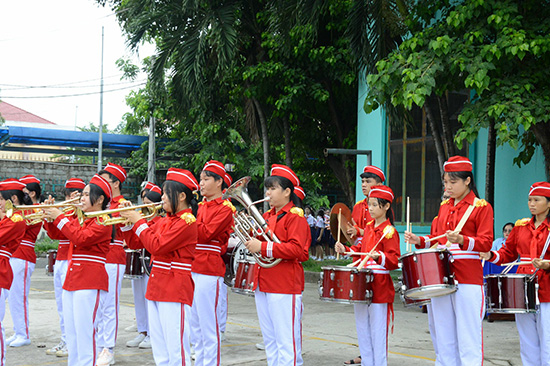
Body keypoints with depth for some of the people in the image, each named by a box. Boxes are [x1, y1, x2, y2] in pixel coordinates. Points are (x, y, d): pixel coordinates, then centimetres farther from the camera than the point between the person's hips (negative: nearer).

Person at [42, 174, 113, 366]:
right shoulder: (80, 219, 17)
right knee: (71, 333, 13)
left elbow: (81, 238, -22)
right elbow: (57, 234, 24)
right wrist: (51, 216, 7)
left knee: (85, 333, -10)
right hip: (71, 280, 9)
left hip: (89, 282, -9)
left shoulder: (102, 222, -9)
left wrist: (59, 218, -15)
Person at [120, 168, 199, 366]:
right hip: (156, 288, 9)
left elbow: (157, 246, -19)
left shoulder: (187, 221, -12)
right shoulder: (165, 220, 15)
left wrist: (139, 222, -9)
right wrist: (129, 221, 6)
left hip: (175, 290, -9)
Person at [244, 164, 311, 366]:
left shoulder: (295, 216, -8)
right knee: (270, 340, 13)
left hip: (285, 288, -8)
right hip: (263, 286, 9)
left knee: (286, 341, -6)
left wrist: (263, 247, -20)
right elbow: (259, 239, 26)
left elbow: (296, 249, -19)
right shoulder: (267, 216, 16)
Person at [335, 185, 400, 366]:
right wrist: (345, 249, 12)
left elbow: (394, 260, -16)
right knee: (362, 329, 13)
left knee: (378, 331, -3)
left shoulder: (389, 232, -11)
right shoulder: (368, 227, 13)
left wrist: (379, 257, -33)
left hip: (379, 286, -8)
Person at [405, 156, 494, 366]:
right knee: (444, 339, 10)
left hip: (468, 280, -6)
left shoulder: (482, 207, -2)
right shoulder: (444, 207, 16)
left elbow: (485, 244, -9)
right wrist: (419, 241, 5)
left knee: (468, 339, -6)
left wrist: (462, 240, -25)